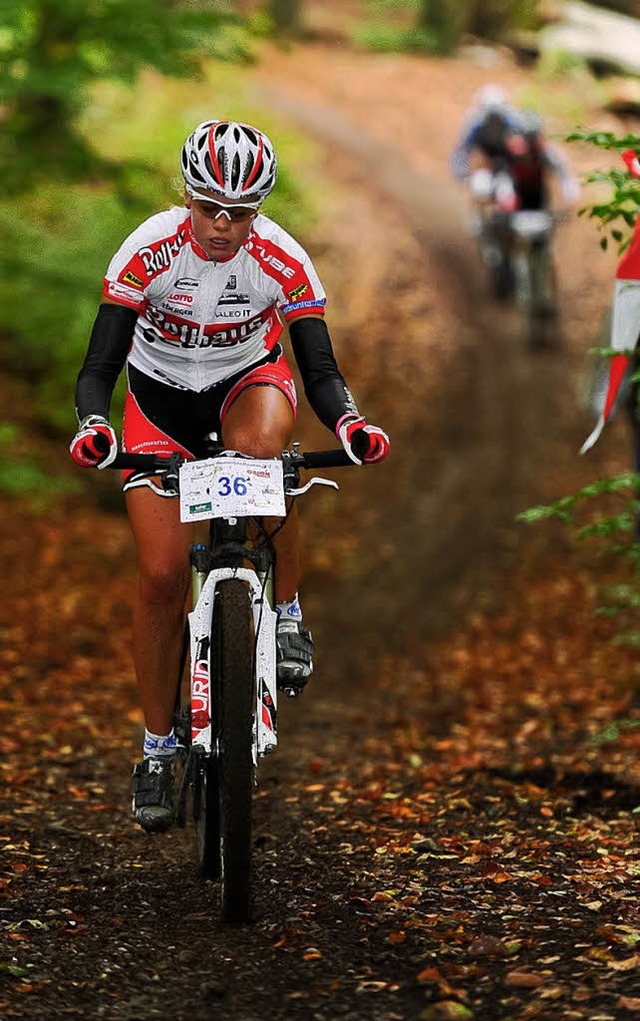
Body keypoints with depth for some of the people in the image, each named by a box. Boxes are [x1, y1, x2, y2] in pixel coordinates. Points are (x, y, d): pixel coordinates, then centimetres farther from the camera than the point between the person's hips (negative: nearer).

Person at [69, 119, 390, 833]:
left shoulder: (282, 261, -22)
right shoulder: (147, 251, -25)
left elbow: (320, 370, -22)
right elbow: (99, 367, -25)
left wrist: (350, 424, -44)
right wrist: (92, 425, -46)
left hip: (246, 381, 0)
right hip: (160, 397, 0)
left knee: (262, 447, -39)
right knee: (162, 574, -10)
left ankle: (286, 613, -17)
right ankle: (158, 747, 7)